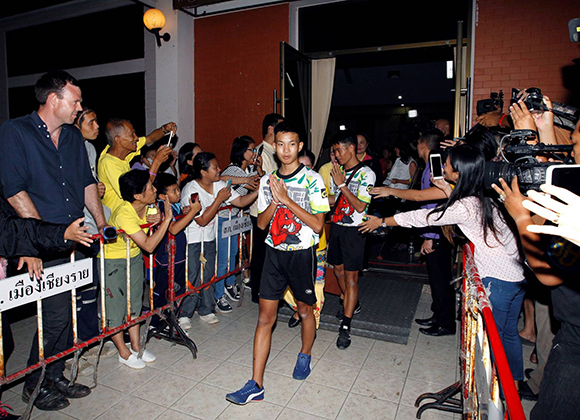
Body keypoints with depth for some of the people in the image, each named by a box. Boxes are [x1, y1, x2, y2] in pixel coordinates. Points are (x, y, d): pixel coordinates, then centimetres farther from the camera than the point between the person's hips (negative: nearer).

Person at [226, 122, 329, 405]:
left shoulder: (312, 179, -9)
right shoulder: (267, 180, 4)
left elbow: (317, 224, -16)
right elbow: (261, 223, 4)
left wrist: (287, 199, -21)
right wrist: (275, 201, -14)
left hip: (302, 253, -3)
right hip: (274, 252, 3)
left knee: (304, 309, 15)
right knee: (265, 316, 2)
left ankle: (305, 356, 44)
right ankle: (256, 385, 10)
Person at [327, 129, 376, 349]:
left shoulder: (366, 174, -11)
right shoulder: (337, 171, 7)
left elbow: (360, 206, -18)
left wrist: (342, 184, -20)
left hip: (353, 230, -7)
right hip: (336, 225, 7)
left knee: (351, 276, -4)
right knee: (338, 269, 16)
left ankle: (345, 328, 1)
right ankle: (353, 304, 41)